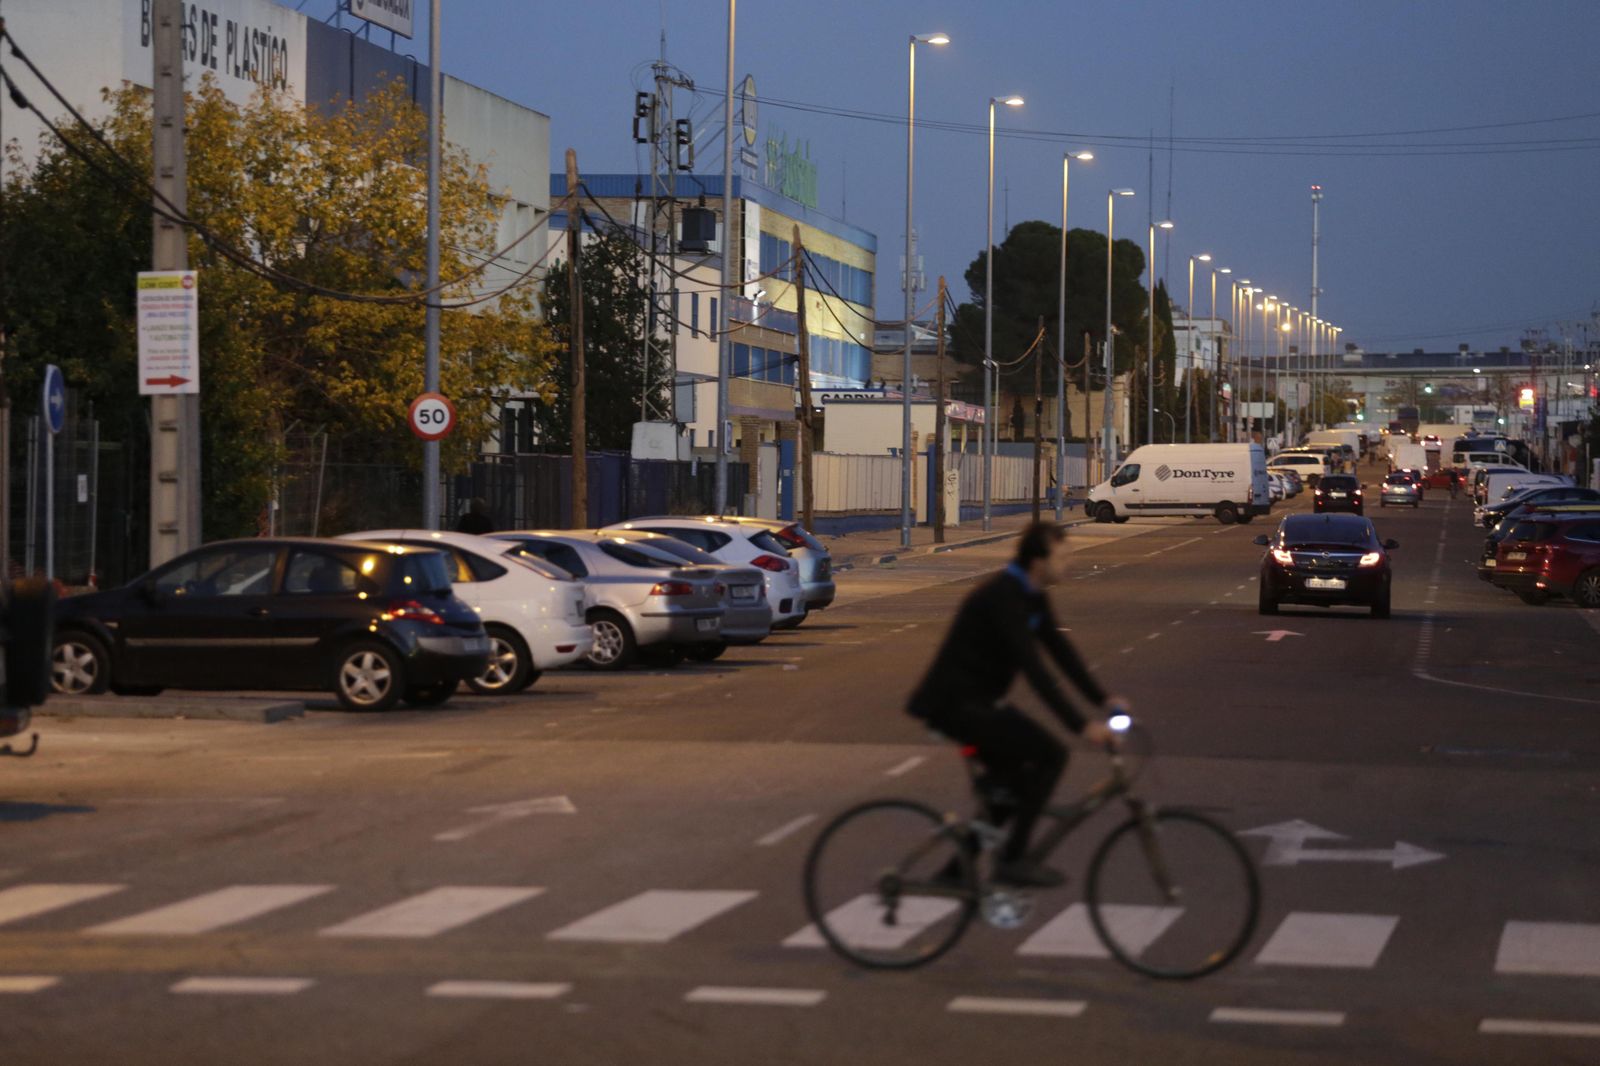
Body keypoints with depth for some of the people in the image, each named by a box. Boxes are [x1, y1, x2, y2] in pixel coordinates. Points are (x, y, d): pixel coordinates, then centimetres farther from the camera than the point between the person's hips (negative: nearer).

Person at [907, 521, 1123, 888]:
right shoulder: (1003, 597, -23)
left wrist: (1102, 700, 8)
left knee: (1014, 783, 18)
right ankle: (1013, 858, -9)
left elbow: (1059, 649, 14)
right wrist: (1081, 726, -30)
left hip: (976, 700, 10)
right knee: (1050, 755, -15)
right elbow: (1033, 667, -28)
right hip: (955, 704, -10)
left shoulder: (1030, 596, 8)